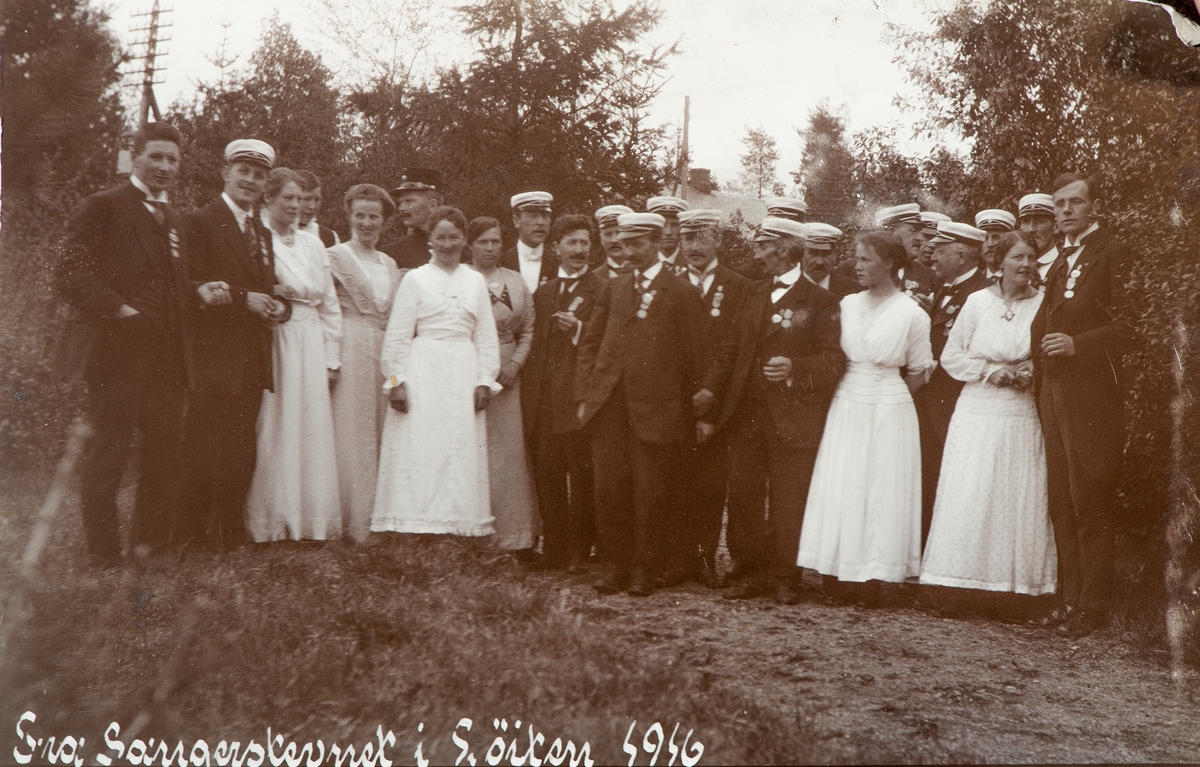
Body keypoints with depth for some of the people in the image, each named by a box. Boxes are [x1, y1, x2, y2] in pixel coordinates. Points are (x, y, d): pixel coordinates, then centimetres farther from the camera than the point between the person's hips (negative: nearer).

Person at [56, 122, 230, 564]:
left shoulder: (174, 221, 21)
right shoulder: (103, 207, -4)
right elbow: (71, 274, -13)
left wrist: (200, 293, 8)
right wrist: (118, 309, -21)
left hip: (169, 358, 7)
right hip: (119, 353, -7)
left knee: (165, 454, 11)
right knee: (106, 457, 1)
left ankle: (151, 542, 25)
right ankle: (104, 557, 12)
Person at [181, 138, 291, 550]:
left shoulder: (263, 233, 22)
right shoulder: (200, 222, -3)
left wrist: (279, 306, 2)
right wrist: (243, 299, -17)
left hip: (252, 358, 7)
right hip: (214, 354, -7)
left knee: (242, 451, 8)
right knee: (205, 449, -6)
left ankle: (230, 532, 16)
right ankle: (195, 531, 3)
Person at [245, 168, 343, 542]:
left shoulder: (313, 245, 15)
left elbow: (330, 305, 14)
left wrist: (331, 359, 9)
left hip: (310, 348, 5)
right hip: (271, 345, -5)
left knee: (312, 432, 3)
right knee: (274, 432, -5)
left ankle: (312, 519, 8)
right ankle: (270, 521, 1)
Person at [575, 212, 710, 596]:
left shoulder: (682, 293, 0)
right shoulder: (614, 288, 15)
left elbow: (694, 357, 0)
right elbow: (590, 344, 15)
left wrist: (688, 408, -1)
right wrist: (585, 395, 6)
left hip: (655, 409, -4)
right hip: (608, 407, 4)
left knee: (649, 493, 2)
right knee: (609, 490, 5)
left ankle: (643, 568, 15)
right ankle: (614, 564, 17)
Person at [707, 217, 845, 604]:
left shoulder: (820, 301, -2)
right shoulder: (753, 294, 16)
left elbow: (835, 359, -8)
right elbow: (728, 350, 17)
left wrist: (795, 367, -24)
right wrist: (711, 398, 10)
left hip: (793, 418, -5)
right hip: (746, 413, 5)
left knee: (788, 502, 0)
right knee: (743, 496, 6)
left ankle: (785, 578, 12)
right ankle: (748, 572, 18)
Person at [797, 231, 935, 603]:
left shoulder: (912, 314, -5)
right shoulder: (847, 305, 5)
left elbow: (918, 375, 2)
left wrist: (884, 398, -1)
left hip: (889, 411, -4)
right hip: (846, 407, 4)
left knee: (882, 490, 0)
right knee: (839, 489, 2)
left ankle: (874, 578, 8)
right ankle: (834, 577, 7)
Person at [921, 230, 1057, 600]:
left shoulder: (1044, 304, 2)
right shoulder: (977, 302, 3)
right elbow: (951, 358, 5)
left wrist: (1033, 374, -12)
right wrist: (993, 371, -7)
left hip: (1023, 417, 0)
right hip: (979, 413, 0)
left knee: (1019, 500, 1)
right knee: (969, 497, -3)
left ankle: (1017, 582, 9)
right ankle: (963, 578, 4)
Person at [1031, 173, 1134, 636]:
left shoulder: (1113, 253, -6)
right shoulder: (1059, 260, 19)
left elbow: (1129, 324, -13)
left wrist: (1077, 344, -19)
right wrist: (1038, 356, 10)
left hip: (1091, 393, -8)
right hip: (1053, 392, 8)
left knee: (1090, 503, -3)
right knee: (1062, 504, 11)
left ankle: (1092, 607, 4)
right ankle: (1070, 599, 18)